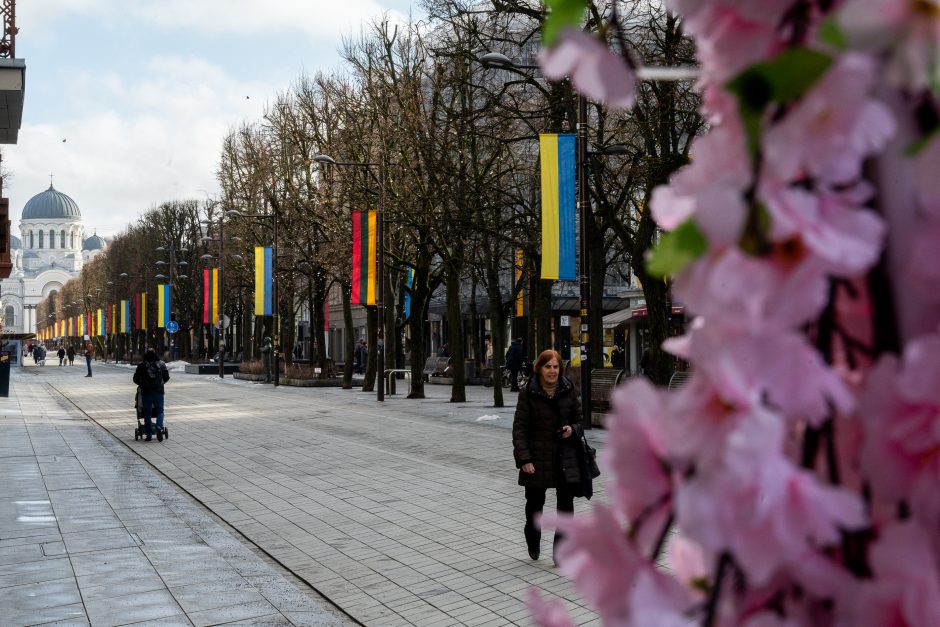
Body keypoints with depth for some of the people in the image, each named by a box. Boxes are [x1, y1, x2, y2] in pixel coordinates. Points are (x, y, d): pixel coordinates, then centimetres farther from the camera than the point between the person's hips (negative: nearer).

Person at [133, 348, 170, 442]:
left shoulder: (141, 365, -2)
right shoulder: (161, 364, 3)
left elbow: (136, 379, 4)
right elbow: (167, 377, 9)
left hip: (146, 392, -1)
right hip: (159, 392, 1)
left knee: (147, 413, 7)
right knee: (160, 411, 9)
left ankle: (149, 434, 6)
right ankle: (159, 427, -17)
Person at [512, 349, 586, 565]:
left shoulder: (569, 391, 2)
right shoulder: (528, 393, -6)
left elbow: (579, 420, 12)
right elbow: (519, 428, -7)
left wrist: (573, 430, -12)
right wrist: (524, 459, -15)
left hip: (566, 457, 1)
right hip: (537, 458, -1)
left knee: (566, 504, -4)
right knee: (535, 502, 13)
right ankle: (533, 542, 40)